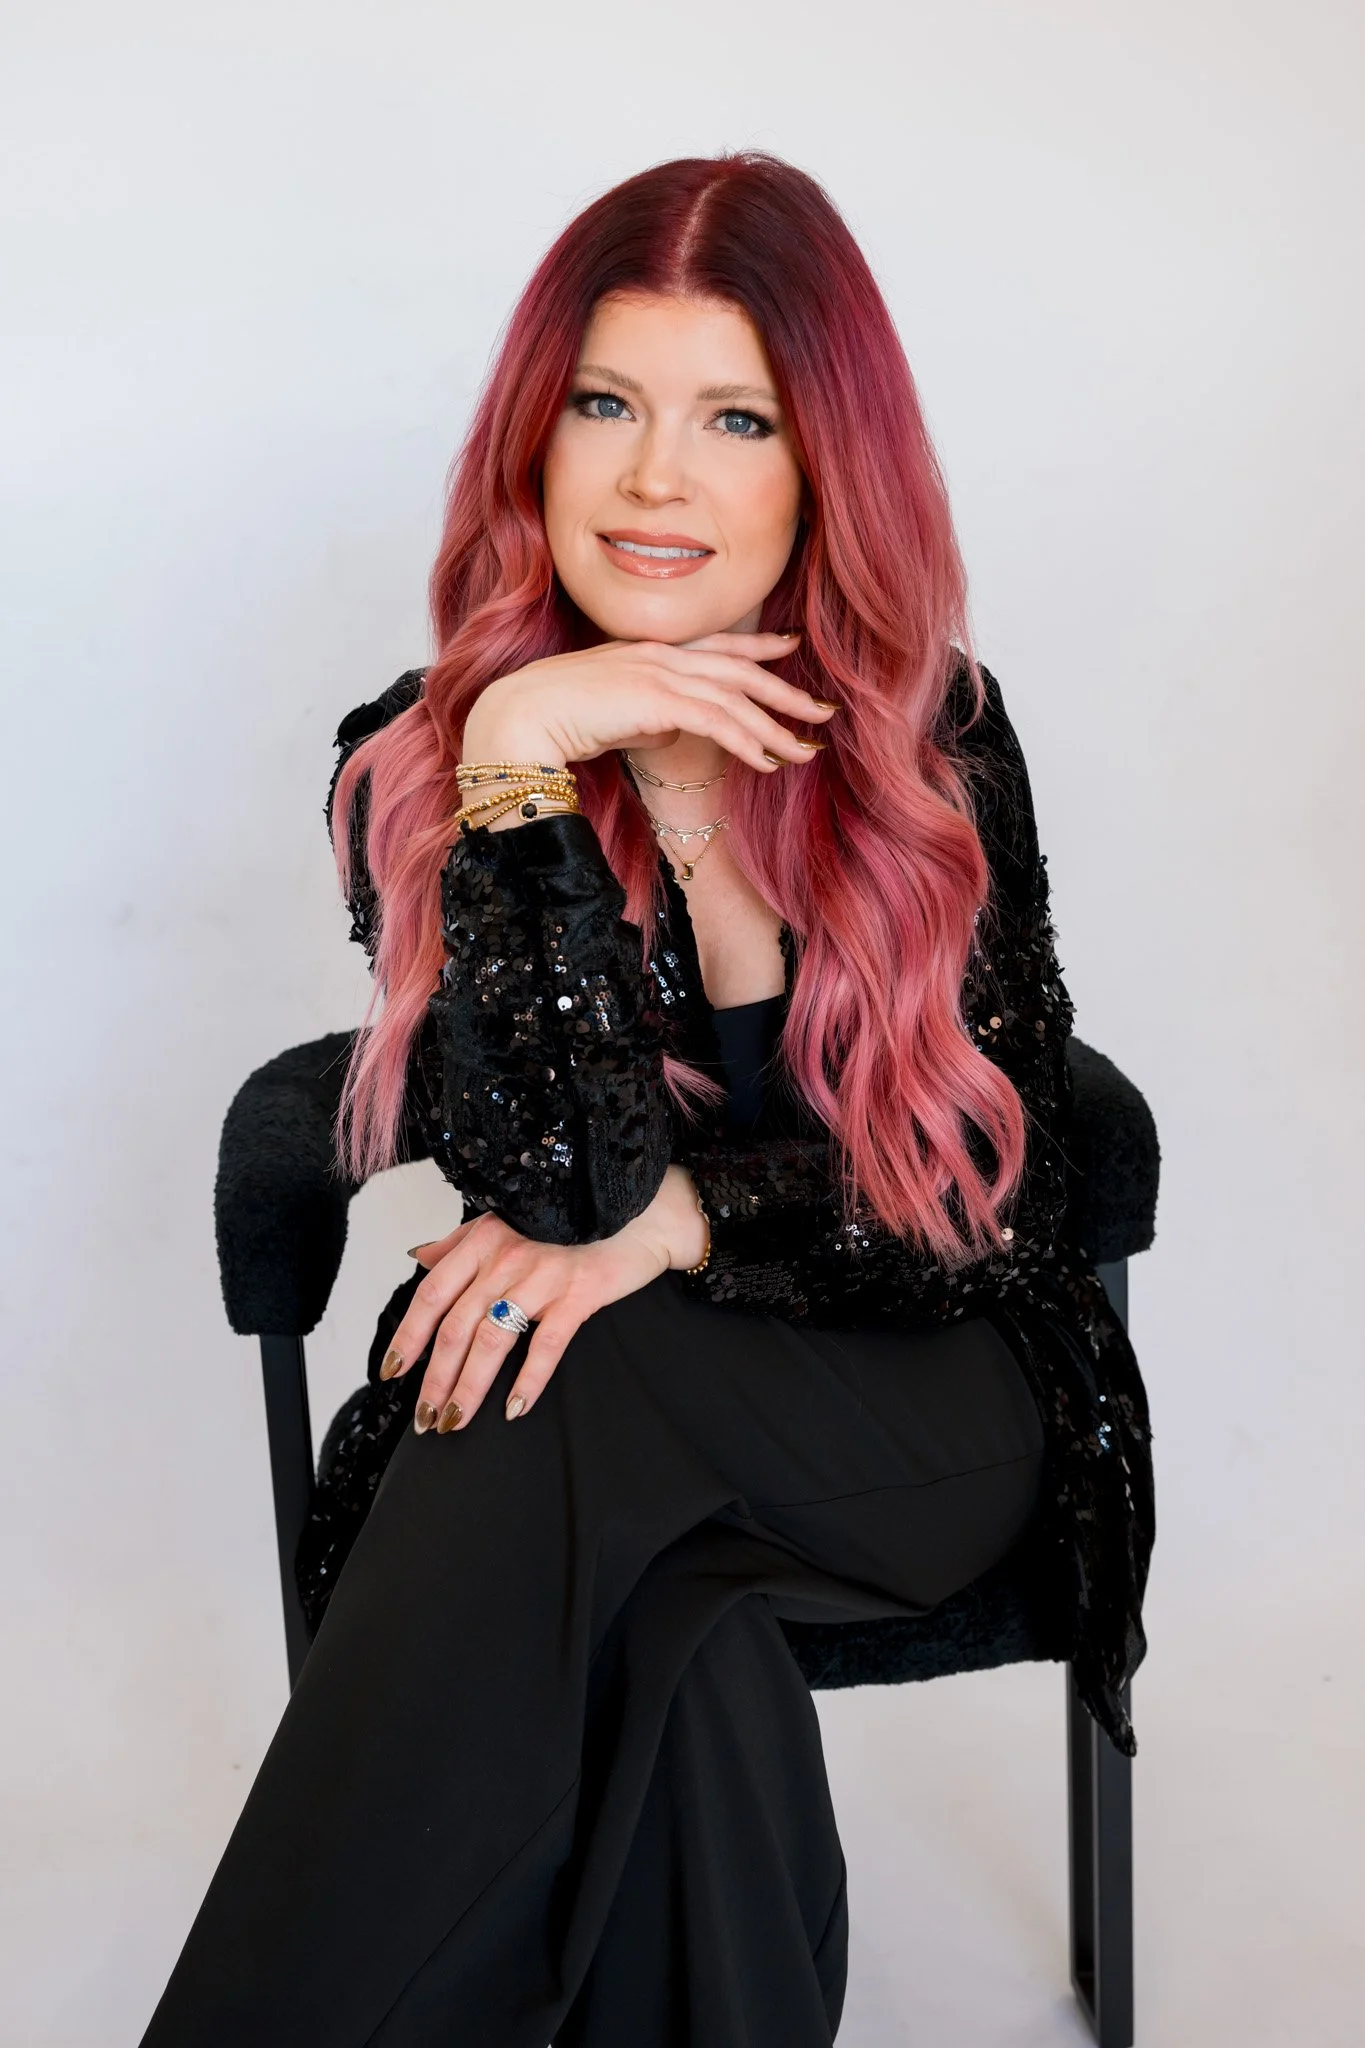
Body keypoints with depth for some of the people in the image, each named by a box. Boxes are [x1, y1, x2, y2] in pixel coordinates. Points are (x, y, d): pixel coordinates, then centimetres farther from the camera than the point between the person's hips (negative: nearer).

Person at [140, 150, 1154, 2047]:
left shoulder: (929, 738, -2)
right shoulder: (422, 758, -4)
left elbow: (994, 1183, -5)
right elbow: (554, 1173, -17)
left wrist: (682, 1221, -21)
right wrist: (519, 760, -25)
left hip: (922, 1396, 0)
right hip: (604, 1474, 1)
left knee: (582, 1393, -32)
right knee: (685, 1658, -35)